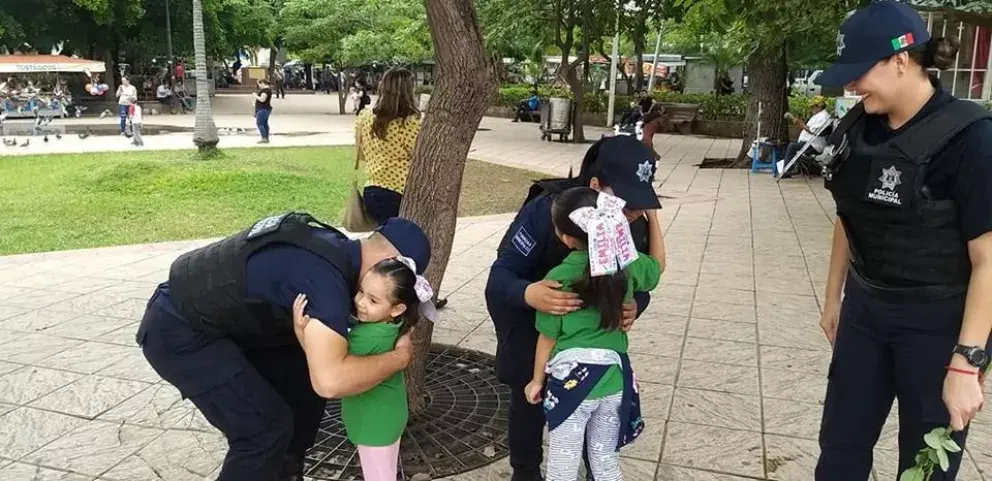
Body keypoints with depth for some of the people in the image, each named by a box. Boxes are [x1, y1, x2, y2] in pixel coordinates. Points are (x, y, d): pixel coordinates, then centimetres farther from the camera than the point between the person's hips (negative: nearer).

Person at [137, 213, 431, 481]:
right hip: (177, 332, -9)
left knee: (303, 377, 12)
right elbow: (330, 381, -38)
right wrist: (399, 357, -22)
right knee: (267, 427, -13)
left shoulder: (333, 245, 1)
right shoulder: (325, 275, -28)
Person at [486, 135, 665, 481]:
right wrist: (529, 294, -57)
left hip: (585, 313, 4)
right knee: (529, 392, 0)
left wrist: (634, 307, -36)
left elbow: (638, 281, -11)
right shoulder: (547, 209, -37)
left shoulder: (636, 225, -23)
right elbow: (499, 276, -34)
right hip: (524, 309, -3)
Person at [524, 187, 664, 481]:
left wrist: (537, 380, 9)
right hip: (614, 379, 4)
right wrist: (653, 218, 24)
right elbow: (657, 265, 20)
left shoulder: (558, 279, -15)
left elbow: (548, 337, -6)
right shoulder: (628, 265, -4)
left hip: (572, 380, -4)